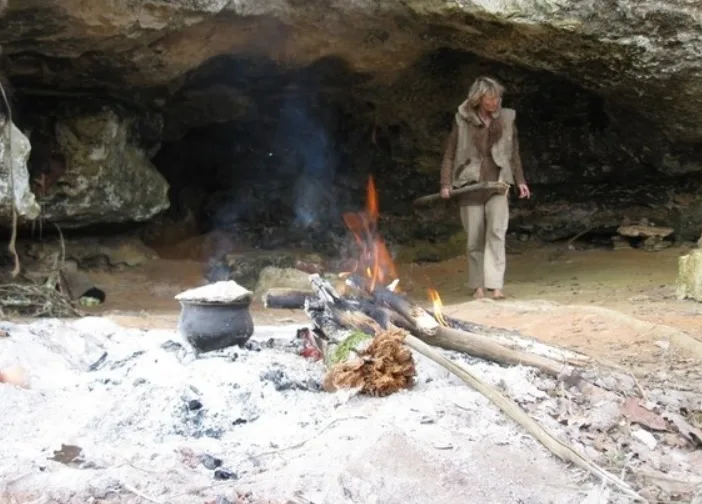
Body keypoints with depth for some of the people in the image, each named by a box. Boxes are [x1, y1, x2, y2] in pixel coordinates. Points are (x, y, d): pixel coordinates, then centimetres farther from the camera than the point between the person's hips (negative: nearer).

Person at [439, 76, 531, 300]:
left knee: (497, 230, -17)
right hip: (471, 184, 0)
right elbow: (450, 154, 2)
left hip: (498, 183, 1)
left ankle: (496, 284, -20)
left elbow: (514, 153, 13)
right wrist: (446, 183, -6)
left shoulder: (507, 118, 5)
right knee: (475, 238, 4)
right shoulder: (463, 120, -1)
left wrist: (520, 180, 9)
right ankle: (477, 285, 15)